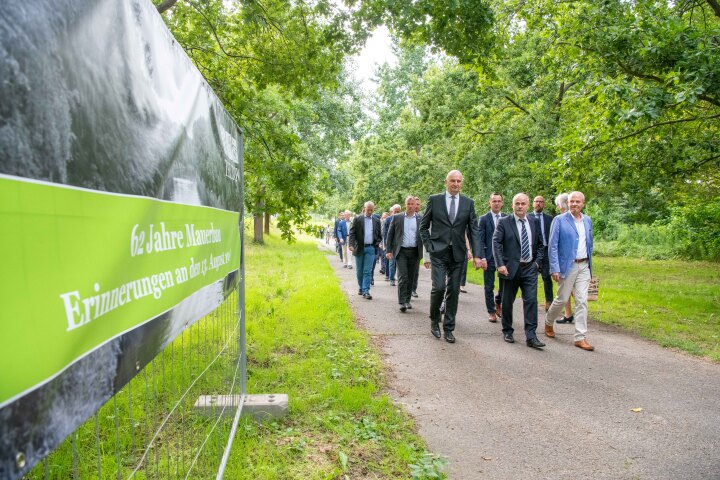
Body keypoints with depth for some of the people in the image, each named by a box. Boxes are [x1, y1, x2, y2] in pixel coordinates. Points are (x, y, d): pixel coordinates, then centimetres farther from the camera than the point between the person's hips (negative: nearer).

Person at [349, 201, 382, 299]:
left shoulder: (377, 220, 9)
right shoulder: (357, 219, 1)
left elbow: (379, 235, 16)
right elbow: (352, 233, -5)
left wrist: (377, 243, -2)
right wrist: (351, 245, -18)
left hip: (370, 248, 1)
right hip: (359, 248, 0)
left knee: (368, 271, -6)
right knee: (360, 271, 10)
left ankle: (365, 291, -6)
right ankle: (361, 288, 28)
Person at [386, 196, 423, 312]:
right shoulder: (397, 217, 4)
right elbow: (390, 235, 5)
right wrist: (389, 250, -1)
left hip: (414, 252, 2)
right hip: (401, 251, -2)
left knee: (410, 278, 8)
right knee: (402, 276, -10)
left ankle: (407, 300, 21)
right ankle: (402, 302, -10)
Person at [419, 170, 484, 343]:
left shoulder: (468, 203, 6)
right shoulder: (434, 199, 1)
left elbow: (474, 230, 3)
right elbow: (423, 226, 7)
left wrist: (476, 255, -5)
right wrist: (429, 246, -3)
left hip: (458, 253, 2)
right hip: (438, 252, -2)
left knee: (454, 291, 5)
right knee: (438, 287, -12)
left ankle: (448, 328, 18)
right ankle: (434, 320, 13)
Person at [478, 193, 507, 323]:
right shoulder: (484, 219, -1)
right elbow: (481, 240, -4)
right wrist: (482, 257, -12)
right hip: (489, 257, -2)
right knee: (489, 286, 5)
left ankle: (498, 303, 34)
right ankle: (491, 311, 18)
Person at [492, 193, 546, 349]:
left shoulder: (533, 223, 10)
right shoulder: (504, 222, -3)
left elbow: (539, 244, 19)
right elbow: (496, 243, -9)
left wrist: (537, 261, 5)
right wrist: (500, 264, -18)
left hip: (530, 268, 3)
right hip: (511, 268, -2)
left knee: (531, 301, -6)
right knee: (507, 302, 8)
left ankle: (531, 336, -3)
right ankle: (507, 331, 26)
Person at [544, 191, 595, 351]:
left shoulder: (588, 221, 10)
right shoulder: (560, 220, -6)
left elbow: (590, 243, 18)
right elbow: (552, 246, -9)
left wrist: (590, 263, 15)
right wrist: (555, 268, -15)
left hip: (584, 266, 4)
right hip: (567, 265, -4)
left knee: (582, 301, 0)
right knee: (562, 299, 5)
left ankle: (581, 338, 5)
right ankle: (548, 323, 32)